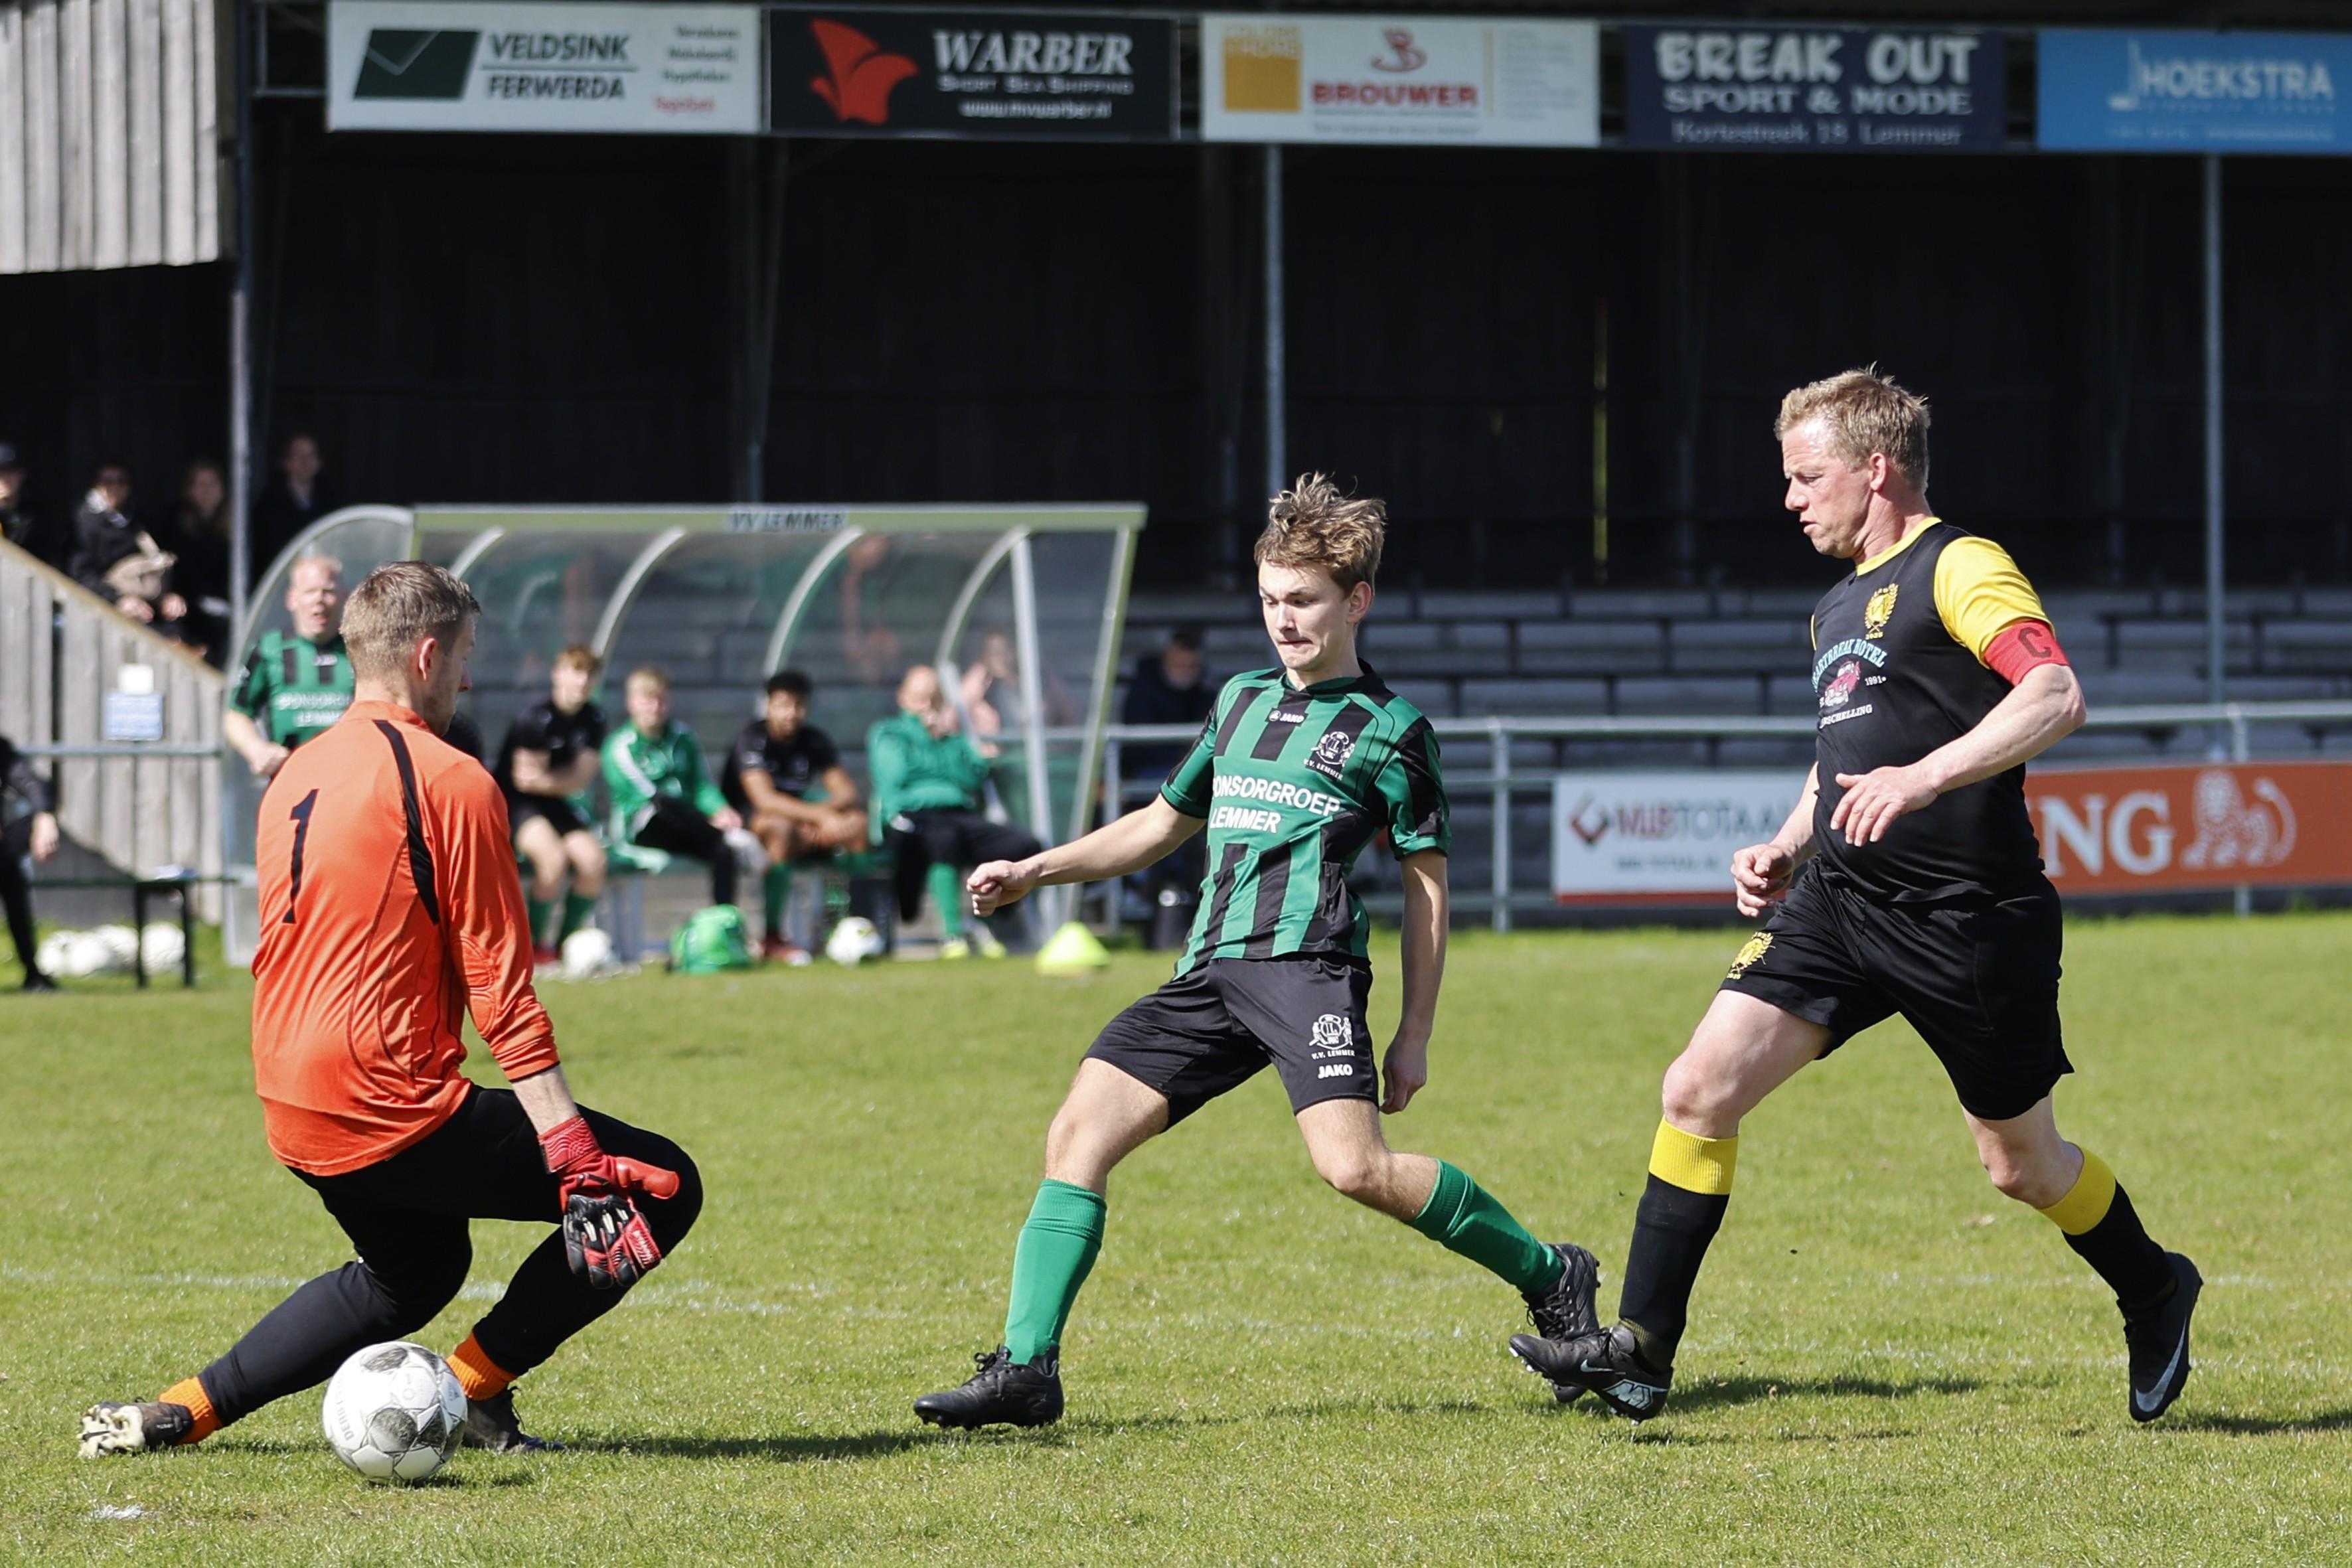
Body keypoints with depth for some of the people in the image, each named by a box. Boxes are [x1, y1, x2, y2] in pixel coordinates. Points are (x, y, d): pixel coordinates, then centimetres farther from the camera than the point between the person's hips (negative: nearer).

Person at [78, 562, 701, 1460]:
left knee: (416, 1269, 34)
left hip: (293, 1115, 9)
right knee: (660, 1189, -2)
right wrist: (576, 1155, -14)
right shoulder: (451, 784, -11)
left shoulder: (296, 775, 14)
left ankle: (177, 1413, 24)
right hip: (393, 1109, -9)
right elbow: (502, 992, -14)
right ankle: (473, 1388, 1)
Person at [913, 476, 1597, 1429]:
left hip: (1308, 965, -7)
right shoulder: (1242, 701, 22)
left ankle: (1548, 1275, -6)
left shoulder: (1389, 730, 4)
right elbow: (1163, 823, 33)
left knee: (1354, 1166, -24)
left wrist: (1416, 1035, 0)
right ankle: (1025, 1370, -7)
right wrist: (1032, 873, 24)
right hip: (1211, 971, 7)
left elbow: (1427, 883, 5)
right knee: (1079, 1132, -7)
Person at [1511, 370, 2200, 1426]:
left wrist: (1923, 778, -34)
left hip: (1969, 921, -8)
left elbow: (2056, 696, -24)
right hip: (1840, 904, 8)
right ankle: (1642, 1350, -6)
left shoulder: (1959, 568, -9)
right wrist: (1788, 847, 16)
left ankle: (2153, 1293, 34)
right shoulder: (1838, 608, 18)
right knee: (1699, 1090, -8)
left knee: (2021, 1163, 6)